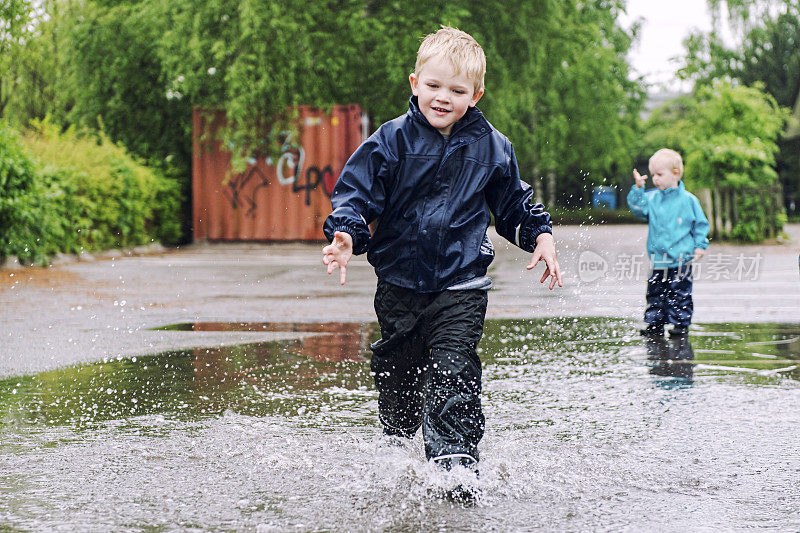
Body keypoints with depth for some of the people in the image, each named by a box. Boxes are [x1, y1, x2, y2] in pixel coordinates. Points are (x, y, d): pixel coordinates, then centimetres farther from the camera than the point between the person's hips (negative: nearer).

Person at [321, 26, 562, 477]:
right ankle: (396, 446, 42)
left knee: (453, 375, -16)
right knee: (398, 376, 17)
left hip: (461, 285, -1)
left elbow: (515, 203, 16)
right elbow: (355, 192, -5)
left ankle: (455, 458, -18)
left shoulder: (491, 148, 1)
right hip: (400, 284, 1)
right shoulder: (391, 141, -6)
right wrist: (345, 235, -22)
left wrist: (541, 236, 4)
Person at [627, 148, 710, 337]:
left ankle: (681, 323, 9)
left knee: (680, 293, -1)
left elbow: (701, 224, 4)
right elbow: (637, 207, -8)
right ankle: (655, 323, 17)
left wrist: (700, 245, -2)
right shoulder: (652, 198, 6)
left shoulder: (688, 200, -1)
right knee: (655, 292, 8)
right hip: (658, 259, 4)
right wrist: (638, 188, -18)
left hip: (681, 259, -3)